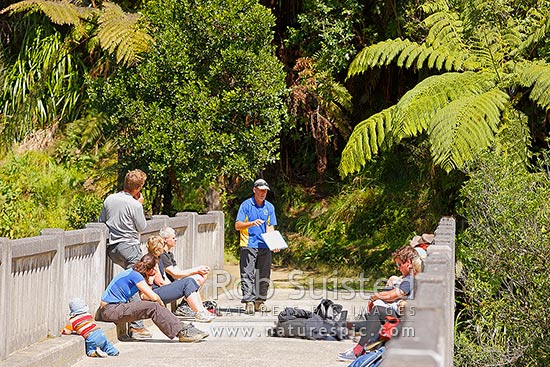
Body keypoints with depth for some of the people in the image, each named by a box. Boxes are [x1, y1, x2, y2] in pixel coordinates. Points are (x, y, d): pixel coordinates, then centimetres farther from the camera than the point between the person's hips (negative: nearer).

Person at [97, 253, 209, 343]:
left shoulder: (135, 273, 14)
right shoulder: (135, 275, -15)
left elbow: (145, 297, 8)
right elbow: (154, 297, -18)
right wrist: (161, 303, 0)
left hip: (118, 307, 9)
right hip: (110, 310, -9)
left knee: (154, 306, -2)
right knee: (154, 308, -21)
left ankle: (184, 328, -7)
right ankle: (182, 332, -21)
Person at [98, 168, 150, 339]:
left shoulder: (109, 199, 7)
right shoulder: (135, 205, -12)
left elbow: (101, 221, 17)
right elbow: (142, 227, 0)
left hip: (112, 248, 8)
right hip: (129, 246, -8)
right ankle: (136, 326, -11)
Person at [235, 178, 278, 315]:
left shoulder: (269, 207, 13)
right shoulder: (246, 205, -1)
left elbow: (270, 227, 12)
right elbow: (237, 226, -6)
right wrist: (252, 223, -23)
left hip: (265, 246, 5)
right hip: (249, 245, -5)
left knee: (264, 275, 7)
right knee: (248, 274, -10)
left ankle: (260, 301, 15)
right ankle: (249, 302, -12)